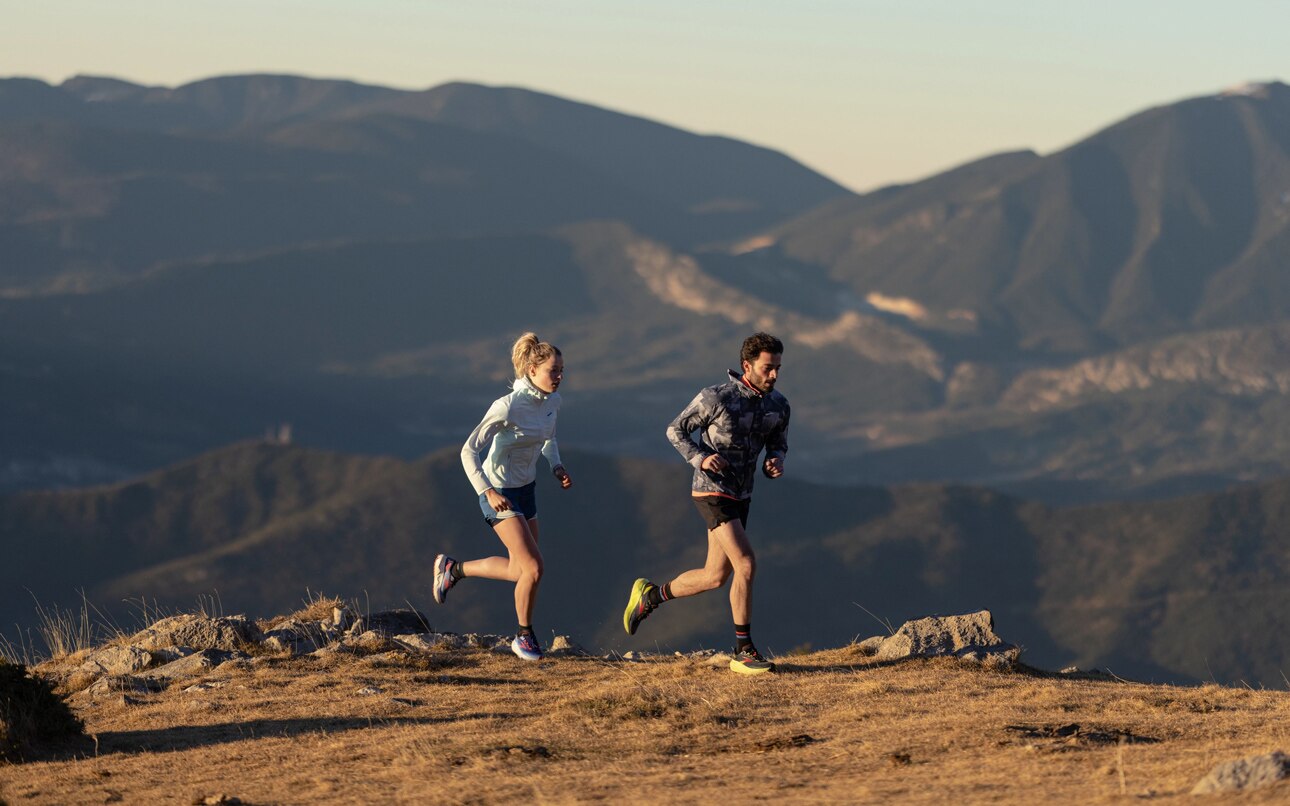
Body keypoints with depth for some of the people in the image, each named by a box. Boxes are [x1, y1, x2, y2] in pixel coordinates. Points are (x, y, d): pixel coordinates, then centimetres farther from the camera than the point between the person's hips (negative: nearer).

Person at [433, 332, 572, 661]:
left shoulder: (551, 401, -3)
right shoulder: (507, 407, -27)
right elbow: (469, 451, -23)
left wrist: (557, 467, 1)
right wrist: (488, 492, -29)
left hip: (526, 489, 8)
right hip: (499, 493, -8)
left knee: (520, 570, 17)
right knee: (533, 567, -13)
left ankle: (452, 569, 37)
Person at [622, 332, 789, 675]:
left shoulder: (778, 405, -1)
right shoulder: (716, 397, -19)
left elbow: (778, 445, 14)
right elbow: (676, 430, -6)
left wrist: (775, 463, -11)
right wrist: (699, 458, -24)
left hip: (739, 497, 8)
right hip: (712, 494, -8)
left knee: (715, 577, 12)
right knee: (747, 566, -17)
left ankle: (650, 596, 35)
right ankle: (743, 652, -9)